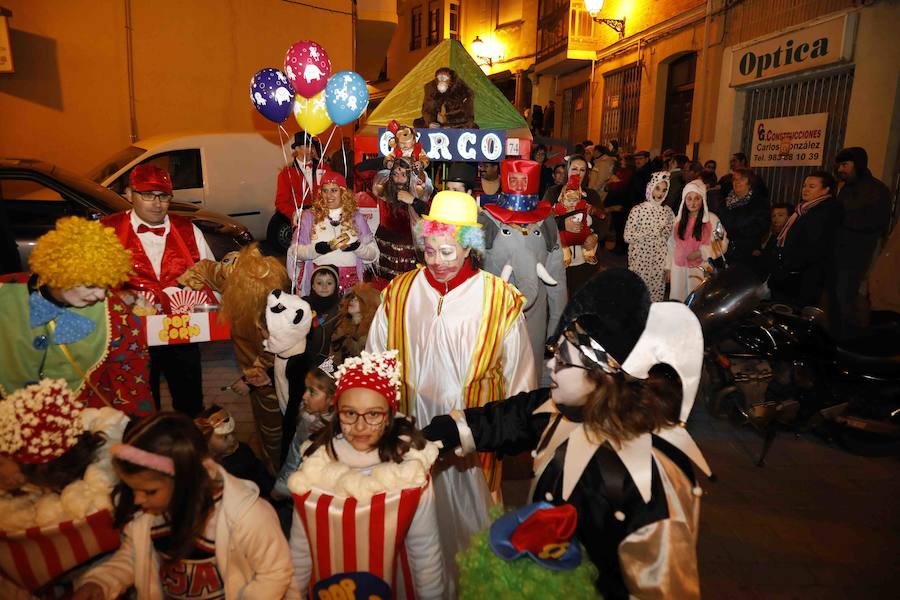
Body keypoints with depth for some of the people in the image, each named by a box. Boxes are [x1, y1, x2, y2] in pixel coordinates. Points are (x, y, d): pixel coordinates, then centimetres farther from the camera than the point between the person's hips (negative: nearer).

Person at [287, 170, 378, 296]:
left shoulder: (356, 217, 10)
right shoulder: (309, 216, 8)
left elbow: (373, 254, 5)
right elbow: (295, 252, -1)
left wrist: (356, 246, -13)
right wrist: (320, 248, -16)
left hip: (350, 281, 1)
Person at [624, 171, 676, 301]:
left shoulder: (668, 211, 4)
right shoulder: (638, 210, -9)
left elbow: (670, 238, 12)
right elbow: (627, 237, -14)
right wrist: (651, 232, -17)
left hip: (659, 261, 4)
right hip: (640, 260, -4)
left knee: (657, 294, 10)